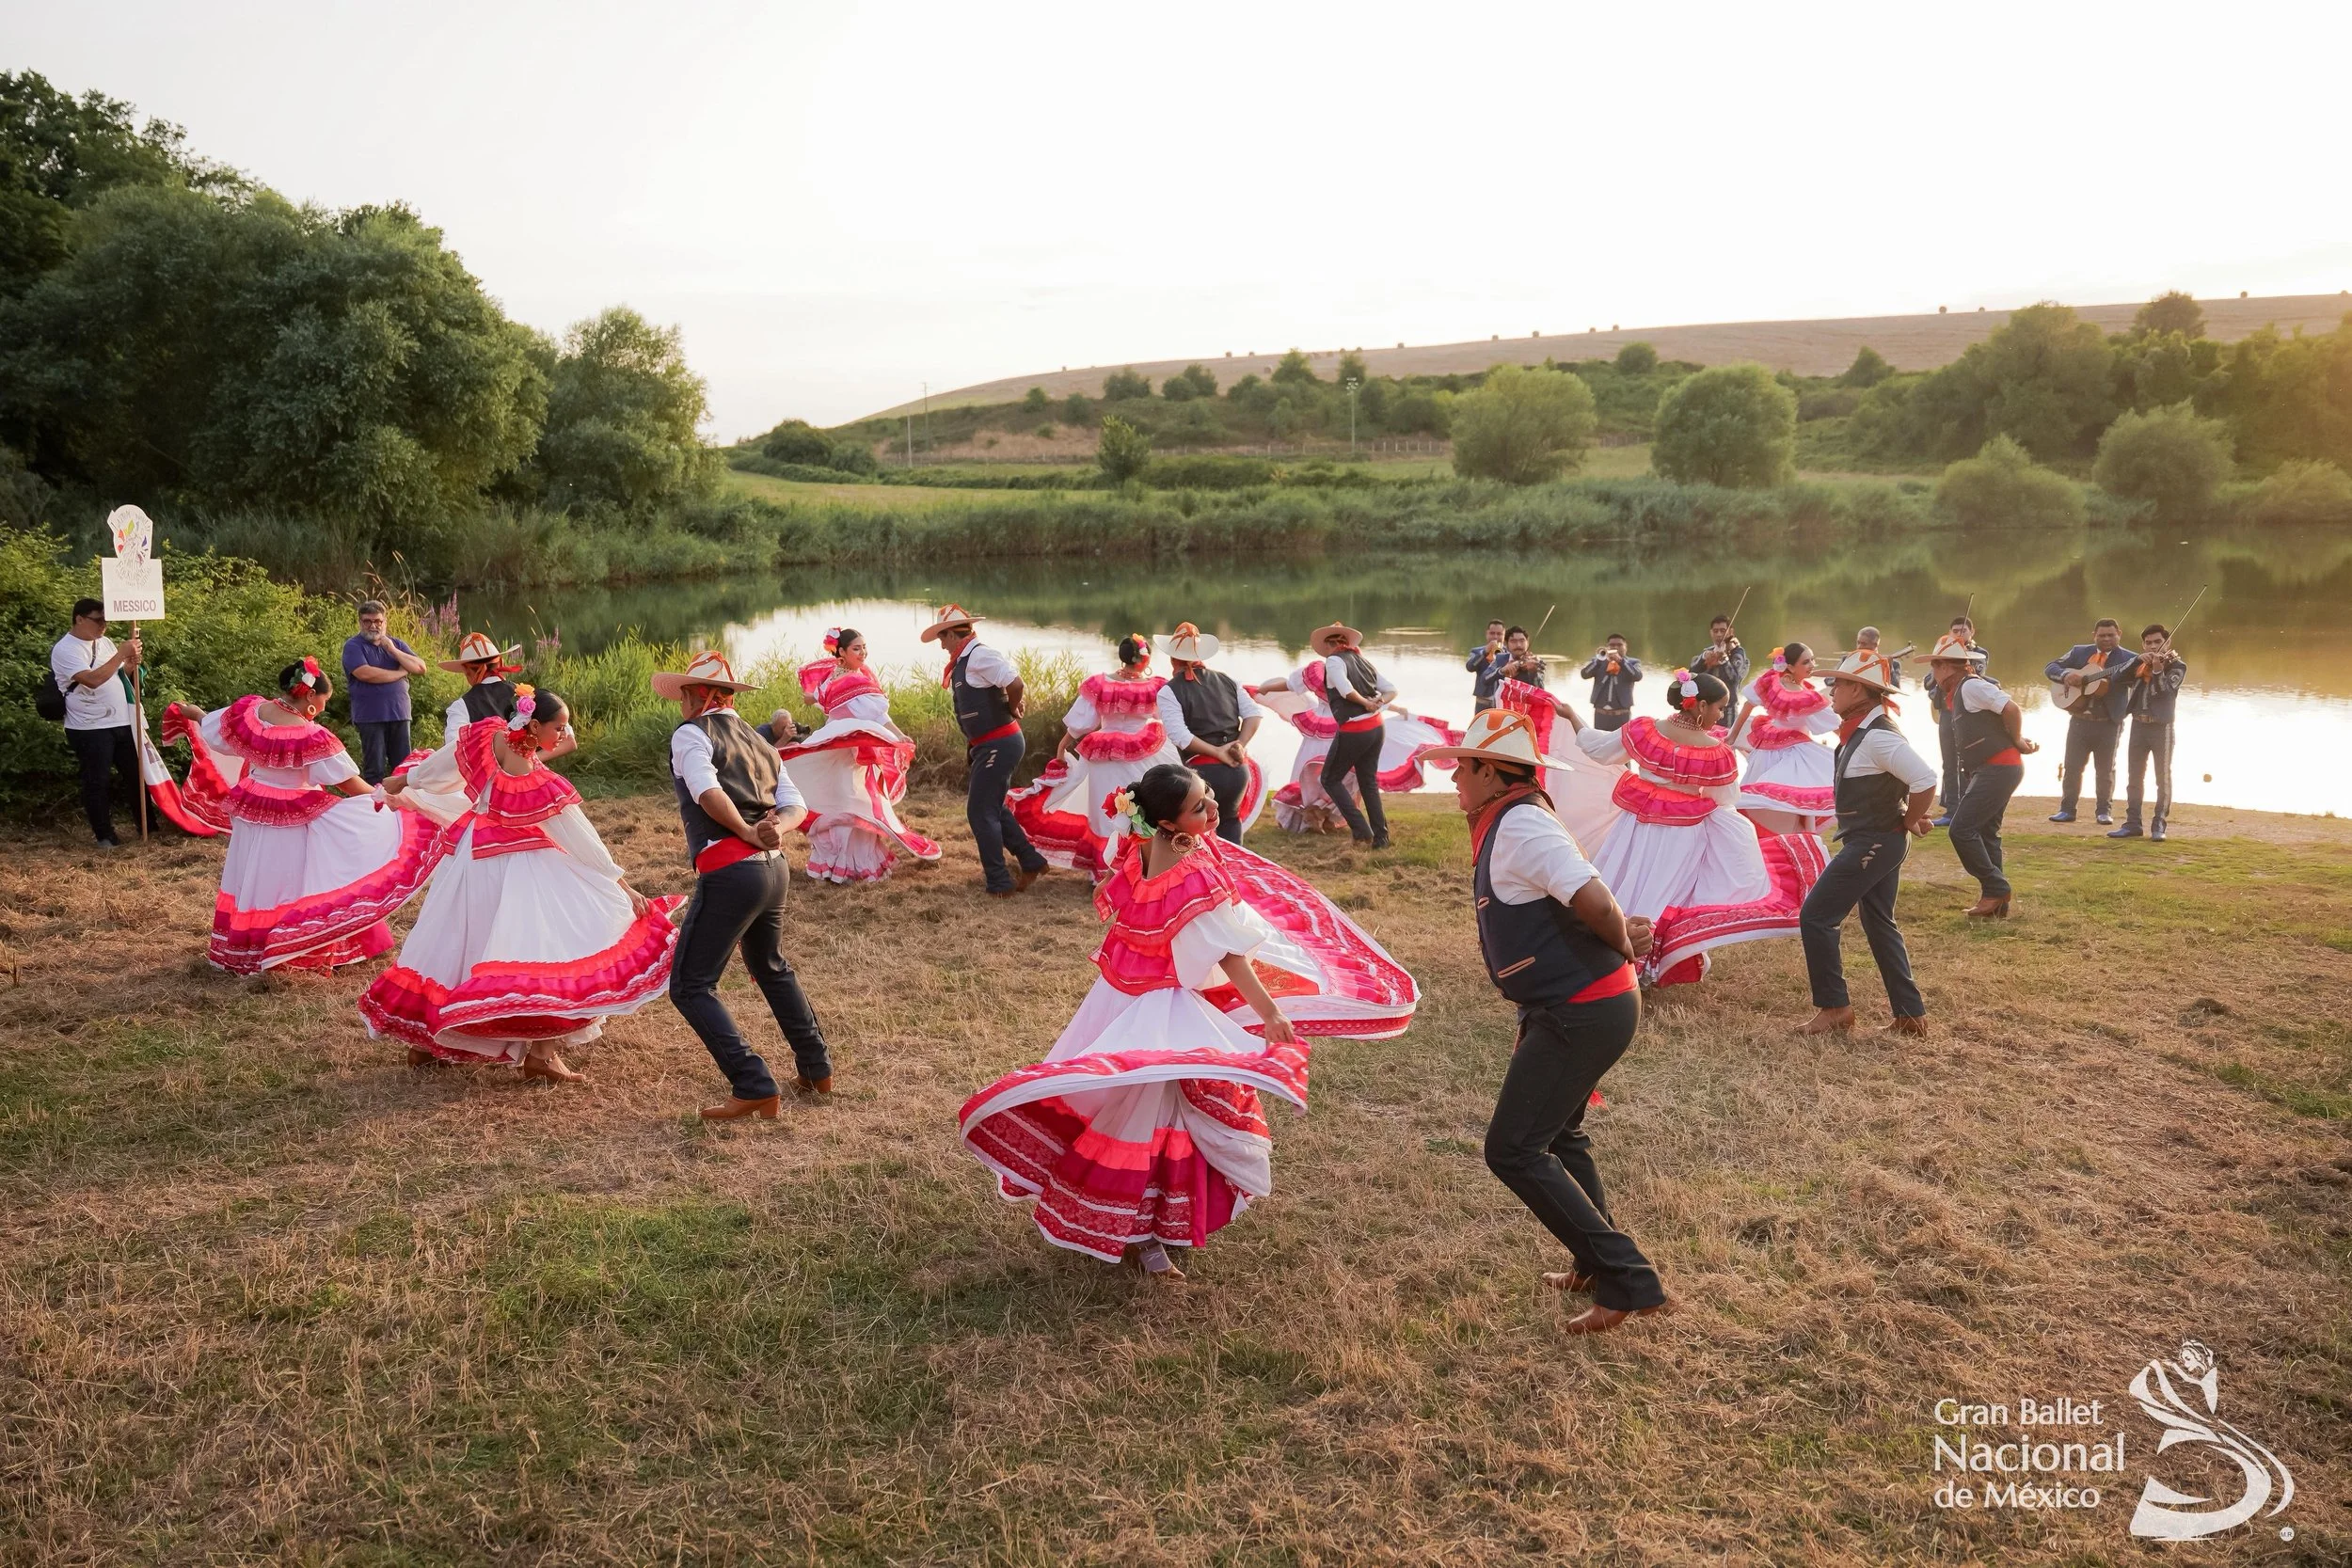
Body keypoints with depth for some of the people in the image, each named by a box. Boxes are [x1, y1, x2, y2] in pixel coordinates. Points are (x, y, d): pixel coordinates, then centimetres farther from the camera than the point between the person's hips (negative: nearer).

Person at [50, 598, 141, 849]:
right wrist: (121, 654, -25)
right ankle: (104, 835, 11)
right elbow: (93, 679, -28)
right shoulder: (65, 649, -14)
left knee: (136, 774, 14)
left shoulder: (104, 642, 10)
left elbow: (119, 675, 19)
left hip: (121, 723, 7)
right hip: (90, 728, -7)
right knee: (98, 782, 1)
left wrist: (131, 664, -4)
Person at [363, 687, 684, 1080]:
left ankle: (424, 1037, 30)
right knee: (538, 944, -2)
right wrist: (623, 886, -13)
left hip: (467, 858, 7)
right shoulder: (543, 786, -26)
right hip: (514, 868, -7)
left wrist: (401, 782, 25)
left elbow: (435, 768, 4)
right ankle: (540, 1052, -5)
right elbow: (583, 840, -20)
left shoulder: (484, 737, -14)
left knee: (453, 940, 18)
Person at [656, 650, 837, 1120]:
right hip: (775, 868, 8)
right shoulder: (758, 741, 21)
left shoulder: (690, 733, -1)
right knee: (771, 968, 29)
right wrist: (775, 827, -8)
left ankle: (754, 1088, -8)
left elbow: (708, 791, -20)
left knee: (690, 986, 0)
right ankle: (816, 1068, 35)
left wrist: (749, 833, -13)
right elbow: (796, 806, 10)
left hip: (730, 872, -8)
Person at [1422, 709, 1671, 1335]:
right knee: (1557, 1136, 26)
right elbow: (1592, 903, 18)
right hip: (1583, 1007, 11)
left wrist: (1623, 948, -11)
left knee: (1513, 1150, -7)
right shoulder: (1509, 823, 14)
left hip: (1581, 1013, -11)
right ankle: (1598, 1267, 41)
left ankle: (1629, 1285, -4)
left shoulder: (1520, 823, -18)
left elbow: (1593, 899, -29)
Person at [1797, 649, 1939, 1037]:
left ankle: (1834, 1007, 4)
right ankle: (1911, 1014, 21)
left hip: (1873, 844, -10)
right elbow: (1906, 778, 21)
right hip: (1877, 842, 10)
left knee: (1816, 916, -5)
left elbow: (1925, 781, -29)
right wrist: (1904, 819, 8)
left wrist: (1908, 822, -15)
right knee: (1879, 924, 16)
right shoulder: (1862, 731, 9)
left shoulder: (1877, 737, -22)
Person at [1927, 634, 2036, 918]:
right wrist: (2017, 742, 8)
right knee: (1984, 833, 13)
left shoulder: (1970, 686, -12)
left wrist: (2017, 742, -8)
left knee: (1961, 829, -12)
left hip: (1999, 768, -10)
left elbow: (2011, 709, -21)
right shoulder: (1957, 692, 17)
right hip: (1989, 770, 10)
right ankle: (1996, 903, 18)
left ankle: (1995, 888, -5)